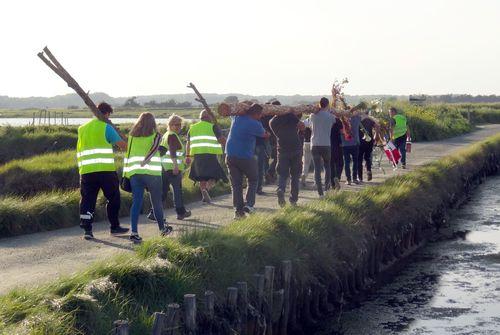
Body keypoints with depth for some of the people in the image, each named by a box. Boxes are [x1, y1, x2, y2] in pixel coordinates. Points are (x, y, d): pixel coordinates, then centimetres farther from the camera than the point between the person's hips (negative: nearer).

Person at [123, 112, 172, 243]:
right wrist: (144, 162, -18)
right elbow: (154, 149, -14)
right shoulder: (156, 135, 2)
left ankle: (134, 232, -10)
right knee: (156, 201, 13)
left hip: (134, 173, 2)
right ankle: (162, 228, 28)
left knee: (136, 202, 2)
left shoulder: (132, 136, 10)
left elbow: (128, 154, 12)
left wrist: (126, 173, 17)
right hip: (152, 172, -2)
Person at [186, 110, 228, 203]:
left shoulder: (192, 128, 15)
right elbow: (221, 140, -9)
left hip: (197, 155, 5)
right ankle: (206, 189, -23)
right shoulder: (213, 127, -1)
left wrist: (188, 156, 22)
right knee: (214, 175, 3)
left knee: (202, 177, 17)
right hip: (210, 155, -5)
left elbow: (188, 144, 16)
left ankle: (204, 196, 13)